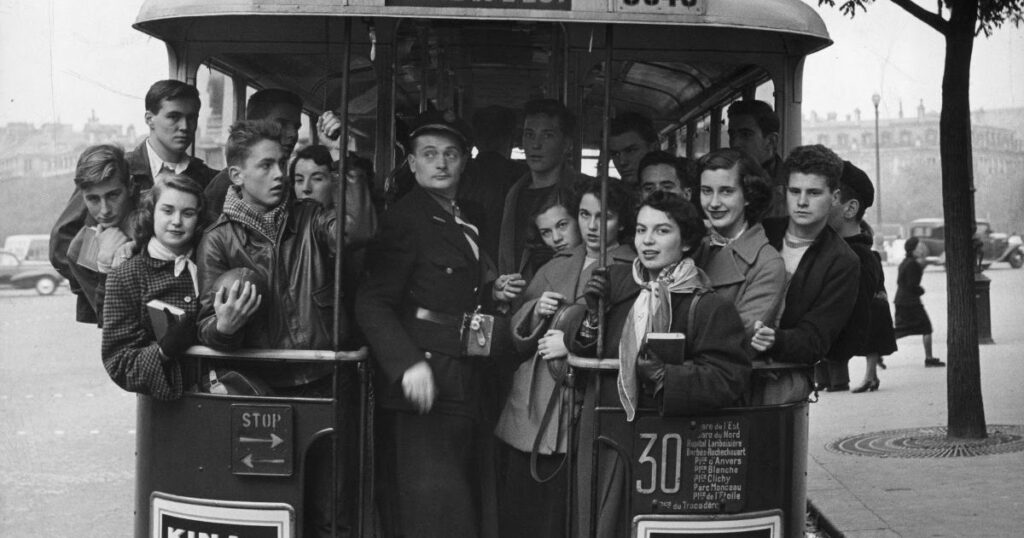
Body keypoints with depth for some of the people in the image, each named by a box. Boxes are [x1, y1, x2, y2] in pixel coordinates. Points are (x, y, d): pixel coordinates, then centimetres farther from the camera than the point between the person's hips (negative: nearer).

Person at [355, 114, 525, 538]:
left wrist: (493, 293, 8)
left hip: (463, 387, 8)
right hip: (422, 383, -8)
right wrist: (408, 364, -26)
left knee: (464, 504, 7)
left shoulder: (465, 224, 19)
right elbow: (373, 303, -14)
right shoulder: (406, 219, -7)